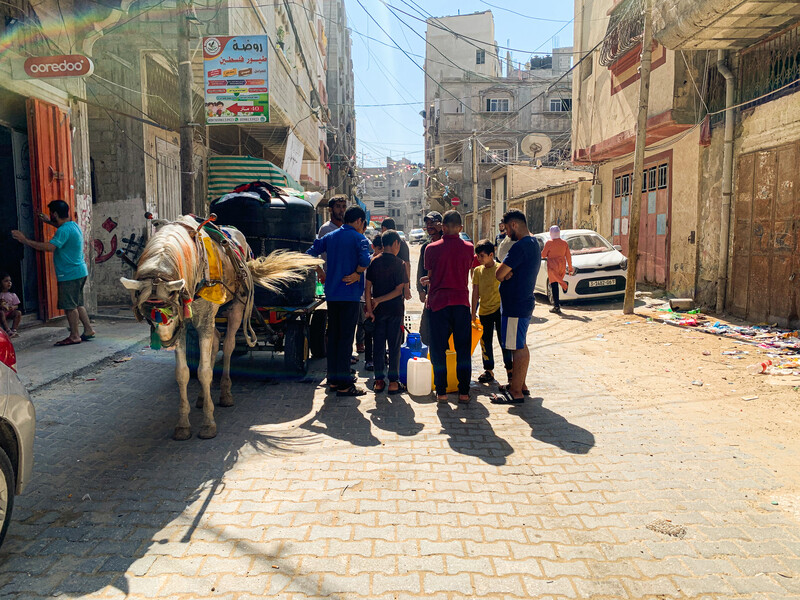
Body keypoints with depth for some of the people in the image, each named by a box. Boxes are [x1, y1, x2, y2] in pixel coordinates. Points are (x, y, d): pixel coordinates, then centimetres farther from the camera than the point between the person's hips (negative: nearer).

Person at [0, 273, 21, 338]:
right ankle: (8, 331, -43)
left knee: (18, 313, -25)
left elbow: (16, 305, 7)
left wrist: (13, 307, -15)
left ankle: (13, 329, -26)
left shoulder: (13, 295, 7)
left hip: (10, 313, 3)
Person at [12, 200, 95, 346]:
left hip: (70, 274, -10)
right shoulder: (73, 225, 11)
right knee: (77, 304, 16)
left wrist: (25, 240, -22)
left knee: (70, 306, -3)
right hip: (79, 272, 10)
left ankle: (74, 336, 2)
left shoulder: (64, 230, -18)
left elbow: (49, 247, -29)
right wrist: (49, 222, 41)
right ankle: (88, 330, 19)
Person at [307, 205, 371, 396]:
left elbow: (310, 254, 9)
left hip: (331, 294, 6)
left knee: (333, 336, 14)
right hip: (350, 295, -6)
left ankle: (333, 380, 21)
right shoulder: (358, 238, -7)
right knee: (346, 338, -3)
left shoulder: (330, 236, 12)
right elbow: (365, 261, -24)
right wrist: (357, 273, -7)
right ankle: (344, 384, 0)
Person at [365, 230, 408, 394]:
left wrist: (369, 309, -2)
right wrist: (379, 300, -7)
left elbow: (368, 287, -3)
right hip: (395, 310, -3)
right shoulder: (399, 264, -7)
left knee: (379, 346, 9)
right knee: (394, 347, 4)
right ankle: (393, 382, 8)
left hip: (378, 311, 3)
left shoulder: (374, 262, 1)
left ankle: (379, 381, 13)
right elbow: (399, 290, -13)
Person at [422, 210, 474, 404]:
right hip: (461, 302, 1)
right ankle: (464, 392, 9)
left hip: (439, 302, -1)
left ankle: (441, 391, 10)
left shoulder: (431, 248, -2)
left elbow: (431, 276, 6)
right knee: (463, 349, 8)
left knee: (438, 349, 7)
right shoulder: (468, 248, 3)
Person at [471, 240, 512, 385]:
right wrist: (473, 312, 5)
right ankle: (488, 370, 19)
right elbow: (475, 292, 6)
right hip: (484, 311, 4)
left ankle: (509, 368, 15)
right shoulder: (477, 270, 4)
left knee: (503, 340, 1)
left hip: (499, 309, -4)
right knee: (485, 342, 8)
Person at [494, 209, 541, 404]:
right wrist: (507, 274, -4)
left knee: (518, 348, -5)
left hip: (515, 305, -11)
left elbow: (499, 274, -19)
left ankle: (516, 393, 2)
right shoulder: (534, 244, 14)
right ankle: (520, 384, 28)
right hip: (524, 302, 11)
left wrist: (504, 275, 1)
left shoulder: (520, 246, -20)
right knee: (521, 346, 17)